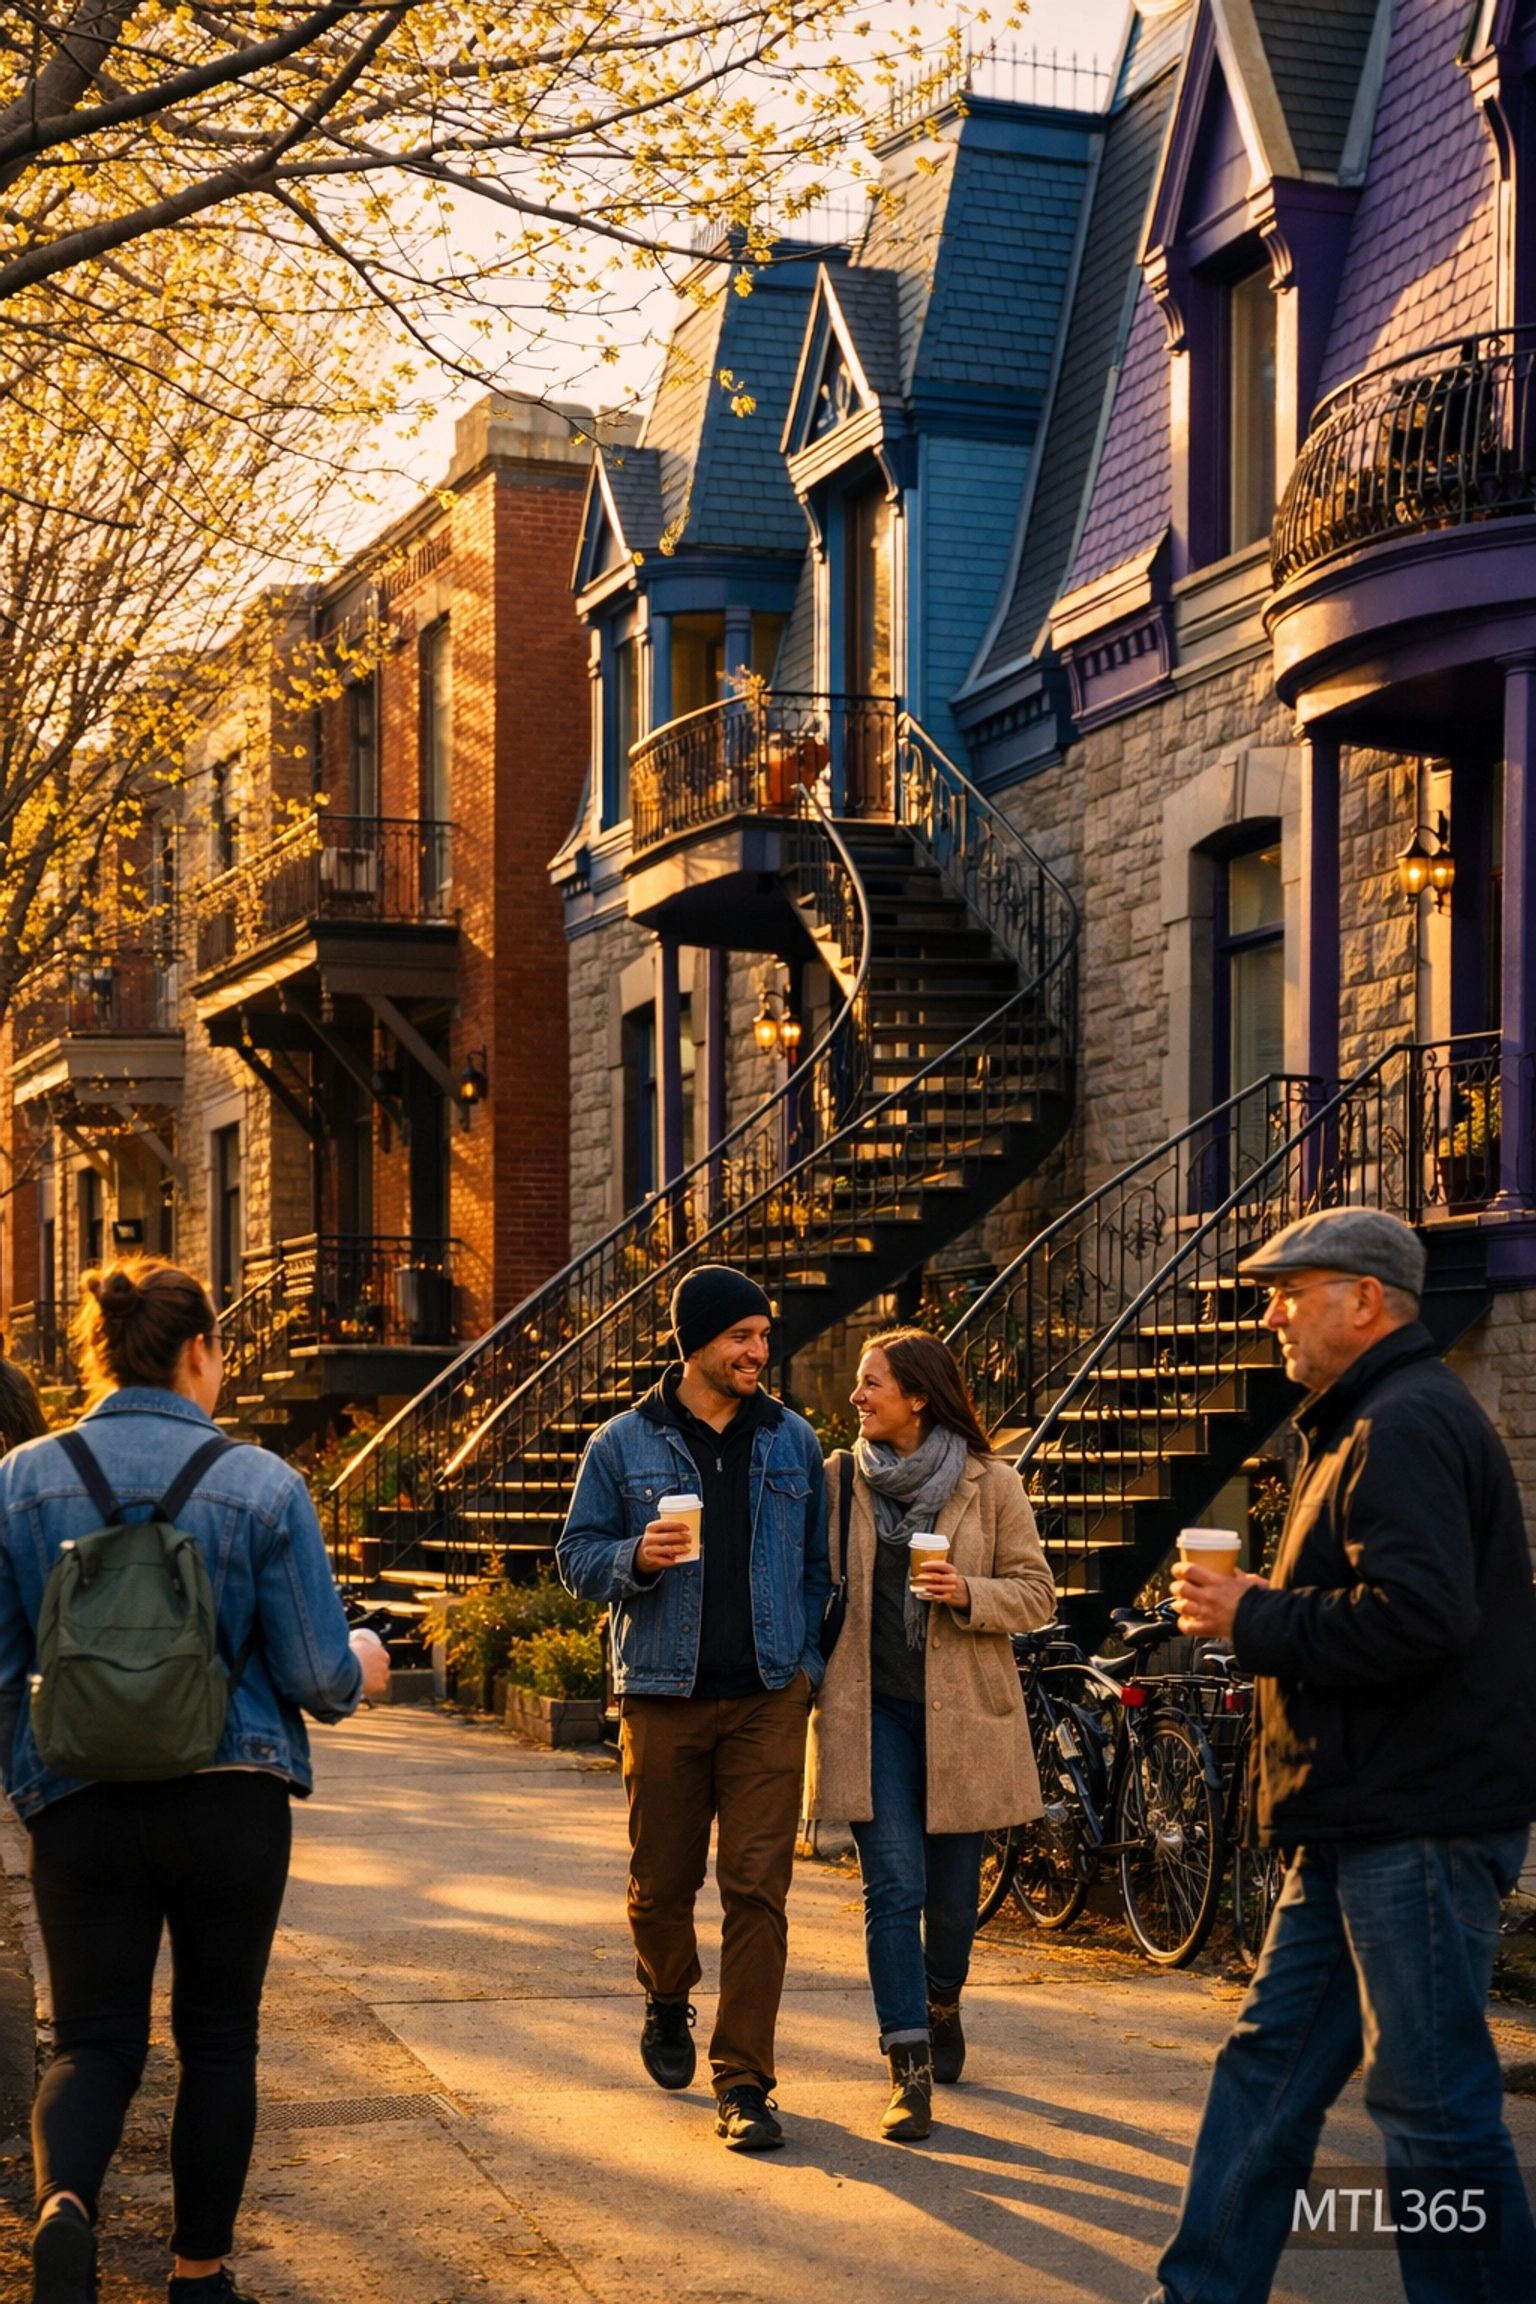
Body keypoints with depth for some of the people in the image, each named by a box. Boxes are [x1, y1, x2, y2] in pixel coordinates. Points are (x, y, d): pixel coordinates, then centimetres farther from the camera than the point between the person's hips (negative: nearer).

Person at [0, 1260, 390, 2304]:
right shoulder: (260, 1483, -6)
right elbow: (316, 1675, -6)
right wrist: (361, 1667, 16)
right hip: (231, 1802, -1)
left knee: (95, 2039, 7)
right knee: (218, 2037, 13)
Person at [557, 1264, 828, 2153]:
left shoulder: (792, 1442, 9)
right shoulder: (624, 1445, 3)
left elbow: (820, 1562, 12)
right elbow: (578, 1553, 5)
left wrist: (810, 1658, 3)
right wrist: (636, 1557, -15)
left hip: (769, 1696, 1)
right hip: (664, 1695, 0)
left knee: (758, 1887, -6)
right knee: (663, 1879, 9)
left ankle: (744, 2080, -1)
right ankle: (669, 2005, 39)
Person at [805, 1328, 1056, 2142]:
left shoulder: (991, 1485, -2)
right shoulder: (840, 1480, 3)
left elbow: (1036, 1593, 0)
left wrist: (966, 1594, -17)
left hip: (960, 1710, 0)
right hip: (872, 1709, 0)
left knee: (953, 1884, 10)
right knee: (891, 1886, -8)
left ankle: (942, 2005, 40)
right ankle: (909, 2069, -6)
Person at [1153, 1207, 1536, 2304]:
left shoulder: (1407, 1427, -16)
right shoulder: (1371, 1422, 20)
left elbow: (1411, 1618, -28)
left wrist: (1253, 1621, -15)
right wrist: (1261, 1608, 9)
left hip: (1420, 1830, -11)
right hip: (1360, 1823, 11)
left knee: (1434, 2101, -5)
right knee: (1271, 2062, 14)